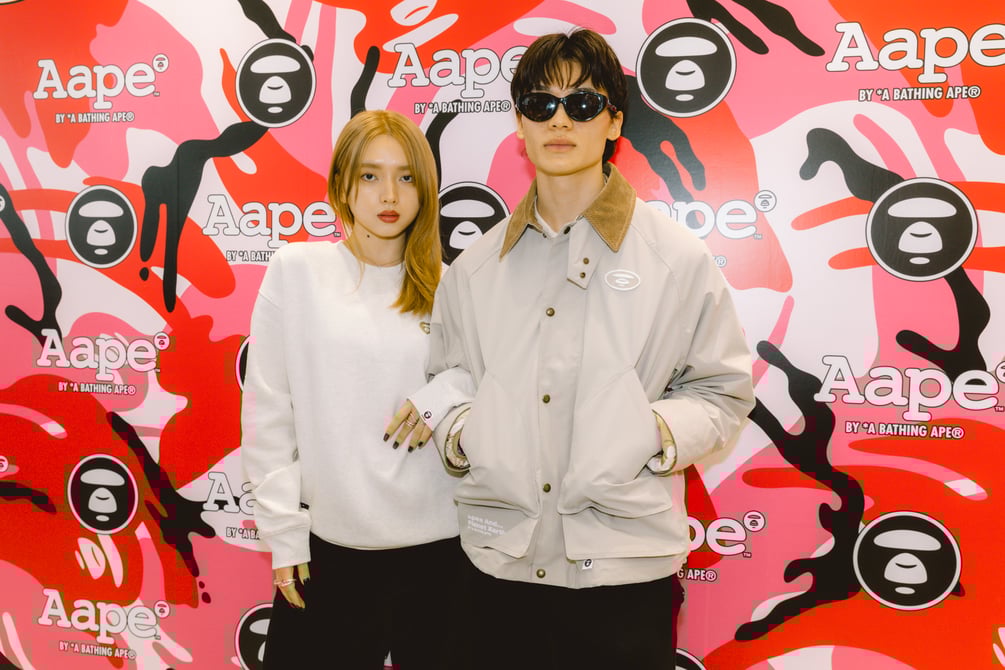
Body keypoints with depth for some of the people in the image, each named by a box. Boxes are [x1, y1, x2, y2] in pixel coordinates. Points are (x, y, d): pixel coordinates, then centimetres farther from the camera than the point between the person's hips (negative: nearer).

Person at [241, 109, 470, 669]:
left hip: (439, 545, 2)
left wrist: (449, 393, -11)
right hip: (328, 547, -1)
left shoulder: (447, 287, 3)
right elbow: (268, 413, -1)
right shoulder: (297, 269, -1)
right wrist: (283, 530, -4)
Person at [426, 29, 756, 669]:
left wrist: (658, 432, -15)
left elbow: (723, 391, 2)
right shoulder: (474, 268, 7)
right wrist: (457, 431, -5)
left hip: (625, 567, -2)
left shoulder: (679, 256, -2)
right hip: (500, 562, 3)